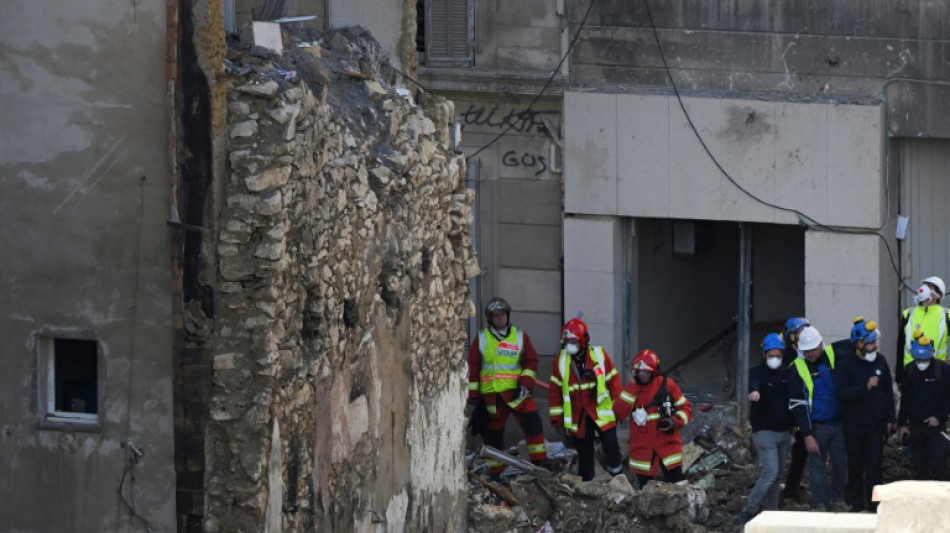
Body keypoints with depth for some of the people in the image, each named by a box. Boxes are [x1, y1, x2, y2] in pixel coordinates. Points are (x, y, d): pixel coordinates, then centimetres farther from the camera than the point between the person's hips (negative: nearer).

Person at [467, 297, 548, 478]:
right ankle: (495, 472, 16)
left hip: (516, 391, -1)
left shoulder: (520, 337, 6)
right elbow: (472, 368, 7)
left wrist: (526, 383, -7)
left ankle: (539, 459, -17)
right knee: (493, 432, 5)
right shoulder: (481, 339, 5)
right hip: (491, 394, 1)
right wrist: (473, 395, 3)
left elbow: (531, 361, 6)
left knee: (532, 419, -21)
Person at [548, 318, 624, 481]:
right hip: (577, 417, 2)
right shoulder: (561, 360, -1)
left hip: (602, 412, -2)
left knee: (611, 446, -9)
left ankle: (617, 477, 11)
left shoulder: (599, 355, -6)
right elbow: (555, 389, 4)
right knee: (584, 452, 7)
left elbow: (613, 380, 0)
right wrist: (556, 416, 4)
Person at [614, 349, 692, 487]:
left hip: (668, 444, -2)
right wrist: (632, 387, -15)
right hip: (642, 449, 2)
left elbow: (685, 407, 5)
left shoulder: (667, 385, -3)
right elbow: (619, 414, -13)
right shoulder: (630, 389, 2)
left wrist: (675, 422, -15)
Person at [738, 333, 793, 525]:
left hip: (783, 431, 7)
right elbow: (753, 383, -36)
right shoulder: (758, 372, -12)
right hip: (764, 431, -7)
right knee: (770, 472, -16)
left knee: (778, 474, 13)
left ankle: (771, 509, 24)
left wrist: (793, 423, 15)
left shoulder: (785, 373, 7)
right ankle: (749, 511, -12)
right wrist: (754, 391, -60)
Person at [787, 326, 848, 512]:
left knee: (840, 463, 9)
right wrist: (807, 434, -12)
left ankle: (837, 500, 24)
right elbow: (797, 404, -8)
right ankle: (820, 505, 12)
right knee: (817, 466, 4)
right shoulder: (797, 368, -8)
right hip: (816, 427, -3)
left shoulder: (832, 355, -1)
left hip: (838, 423, 3)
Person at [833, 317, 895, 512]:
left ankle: (874, 502, 8)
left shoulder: (880, 362, 4)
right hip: (854, 424, -3)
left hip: (876, 423, 3)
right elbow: (841, 393, -20)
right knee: (855, 465, 5)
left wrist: (890, 419, 11)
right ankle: (855, 502, 14)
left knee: (874, 464, 1)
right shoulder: (846, 364, -9)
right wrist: (865, 387, -29)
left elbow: (888, 391, 13)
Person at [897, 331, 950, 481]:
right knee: (919, 466, 9)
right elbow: (905, 399, 12)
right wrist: (902, 423, 10)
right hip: (915, 426, 4)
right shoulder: (910, 370, 5)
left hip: (936, 425, -4)